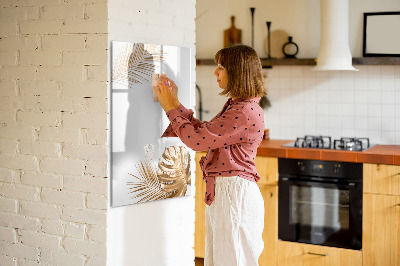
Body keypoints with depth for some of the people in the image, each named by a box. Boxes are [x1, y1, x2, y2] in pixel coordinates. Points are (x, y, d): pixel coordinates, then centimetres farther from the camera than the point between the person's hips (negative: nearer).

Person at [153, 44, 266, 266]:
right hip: (221, 192, 10)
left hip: (235, 194, -10)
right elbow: (204, 132, 17)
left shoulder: (246, 112, -20)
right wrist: (175, 103, 15)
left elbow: (197, 140, -19)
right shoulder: (234, 105, 13)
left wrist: (171, 108, -7)